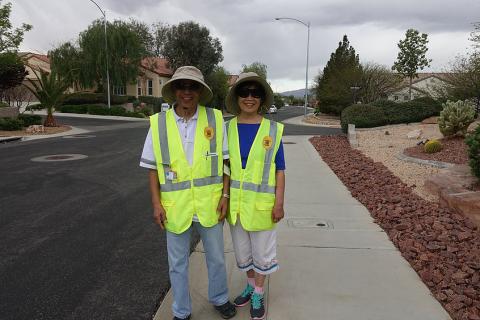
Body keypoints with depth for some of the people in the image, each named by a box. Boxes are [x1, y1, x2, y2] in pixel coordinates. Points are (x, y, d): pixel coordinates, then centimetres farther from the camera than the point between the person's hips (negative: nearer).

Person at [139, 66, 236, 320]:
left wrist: (225, 195, -6)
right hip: (176, 207, 0)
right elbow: (153, 167, -1)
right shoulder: (159, 123, -7)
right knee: (178, 263, 15)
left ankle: (219, 298, 45)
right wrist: (156, 204, -6)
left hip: (209, 205, 1)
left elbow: (225, 160, 0)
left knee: (216, 257, 19)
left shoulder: (215, 119, -6)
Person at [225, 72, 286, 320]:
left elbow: (279, 170, -6)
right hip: (235, 203, 3)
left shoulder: (272, 130, -8)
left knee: (262, 251, 13)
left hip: (262, 203, -2)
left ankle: (258, 294, 34)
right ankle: (250, 285, 43)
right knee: (242, 250, 19)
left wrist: (279, 203, -9)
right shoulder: (227, 129, -2)